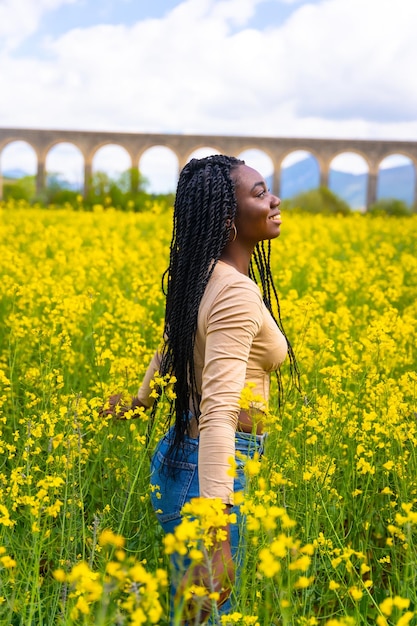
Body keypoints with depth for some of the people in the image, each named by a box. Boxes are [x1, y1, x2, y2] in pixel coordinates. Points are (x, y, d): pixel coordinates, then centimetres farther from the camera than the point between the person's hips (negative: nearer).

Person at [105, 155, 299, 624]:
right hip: (211, 474, -9)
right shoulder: (237, 294, -22)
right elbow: (219, 410, -32)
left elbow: (177, 347, 26)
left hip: (179, 456, 9)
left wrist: (139, 398, 43)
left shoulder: (204, 277, 6)